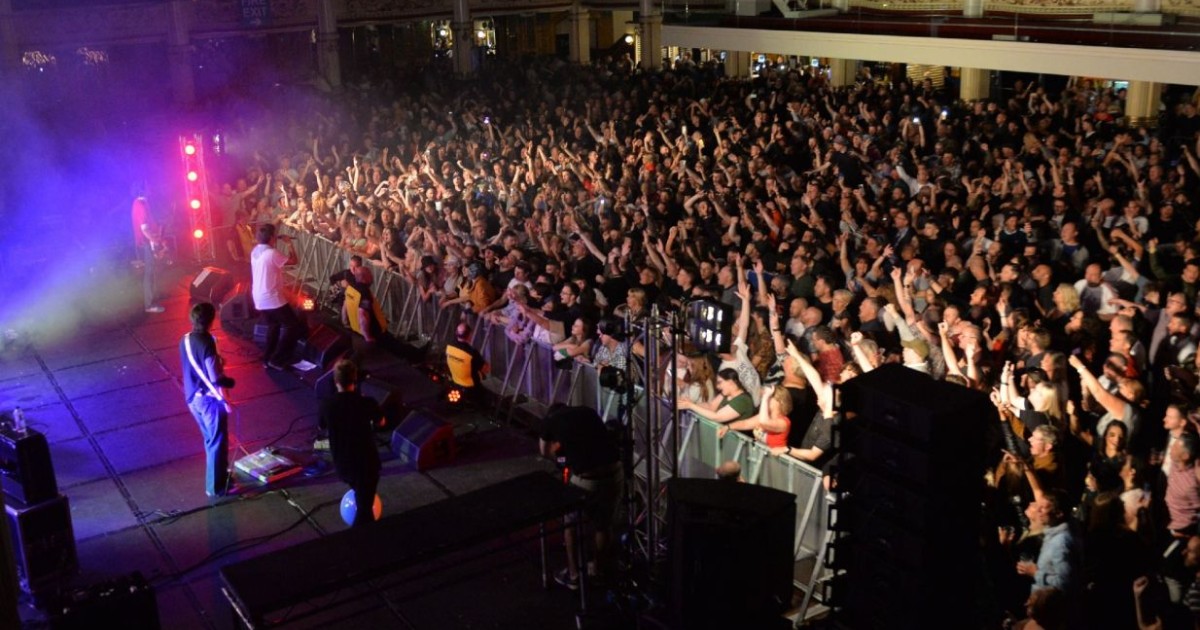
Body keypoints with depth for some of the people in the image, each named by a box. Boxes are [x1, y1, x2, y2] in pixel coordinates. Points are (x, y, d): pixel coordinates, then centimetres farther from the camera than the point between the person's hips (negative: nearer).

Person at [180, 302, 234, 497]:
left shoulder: (185, 340, 0)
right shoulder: (207, 344, -26)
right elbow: (215, 379, -23)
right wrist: (230, 382, -7)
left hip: (192, 397, 8)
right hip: (209, 399, -8)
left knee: (210, 440, 24)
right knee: (217, 443, 6)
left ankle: (220, 474, 39)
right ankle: (216, 486, 15)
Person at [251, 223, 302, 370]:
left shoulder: (255, 251, 5)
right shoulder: (272, 253, -20)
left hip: (259, 298, 9)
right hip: (272, 298, -9)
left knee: (273, 326, 24)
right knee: (293, 326, 0)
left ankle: (267, 358, 24)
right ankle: (276, 359, -1)